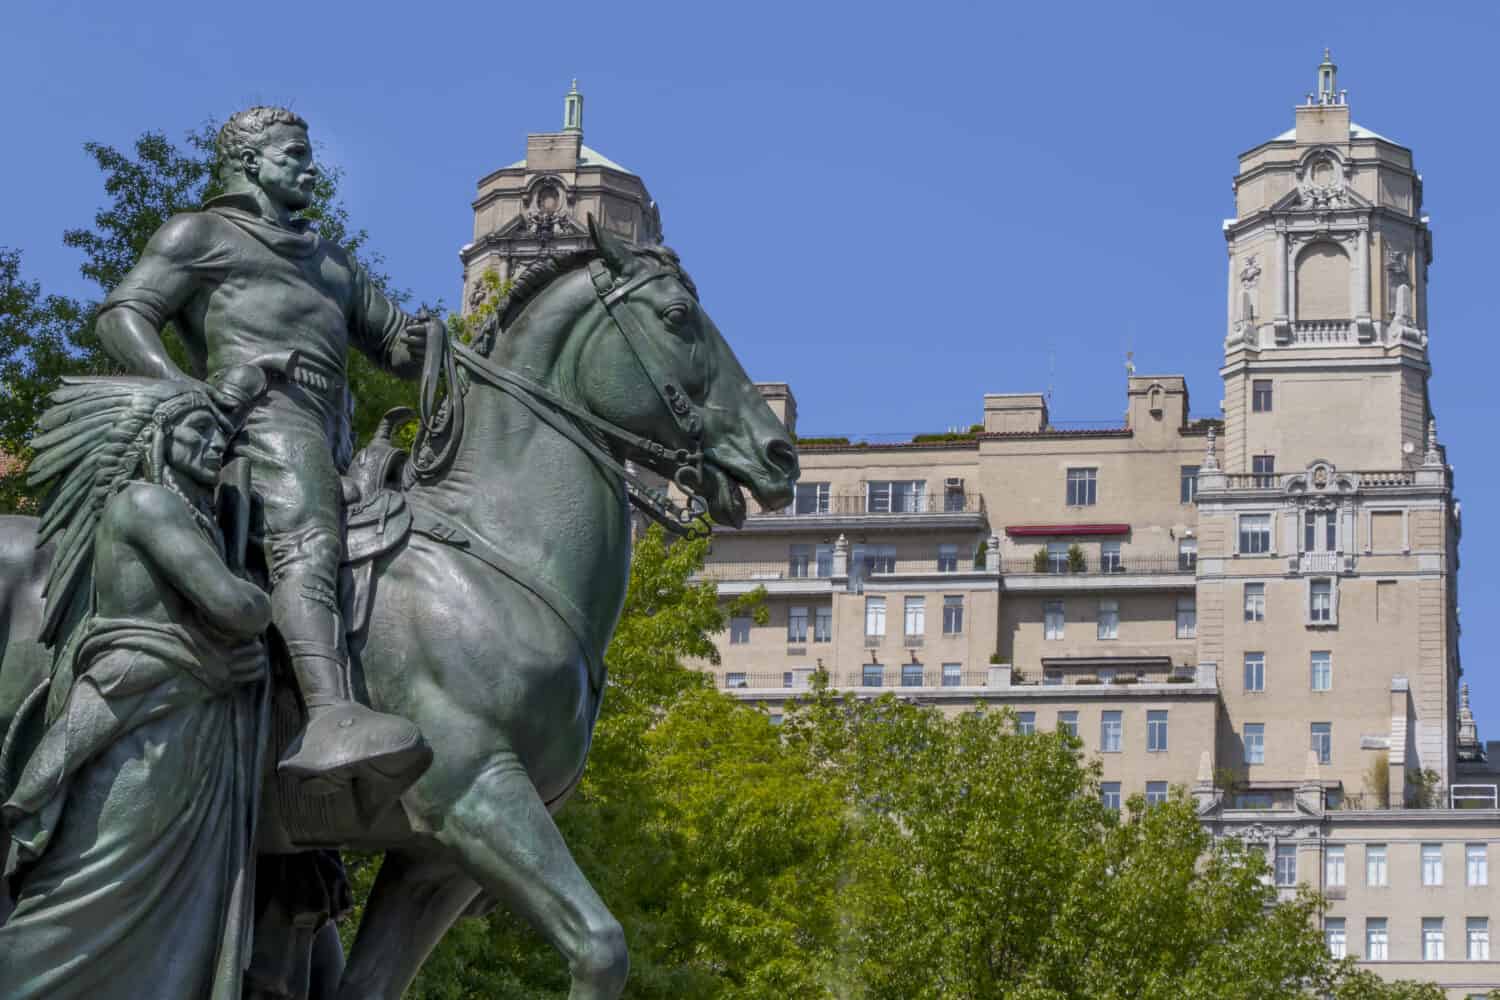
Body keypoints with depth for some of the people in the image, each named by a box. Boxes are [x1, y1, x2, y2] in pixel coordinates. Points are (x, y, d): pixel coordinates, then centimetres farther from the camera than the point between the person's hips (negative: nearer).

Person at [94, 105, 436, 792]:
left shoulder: (333, 265, 37)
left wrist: (429, 341, 11)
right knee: (307, 541, -33)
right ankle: (332, 719, -57)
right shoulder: (201, 235, 16)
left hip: (330, 441, 9)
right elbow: (121, 316, 4)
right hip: (262, 408, -9)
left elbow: (396, 346, 37)